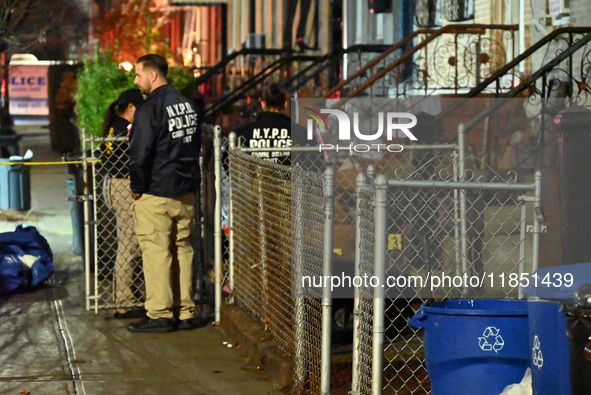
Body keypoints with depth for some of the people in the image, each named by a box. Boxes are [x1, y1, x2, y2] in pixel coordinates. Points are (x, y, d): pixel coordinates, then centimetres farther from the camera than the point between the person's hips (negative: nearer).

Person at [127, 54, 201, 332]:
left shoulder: (149, 109, -14)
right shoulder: (186, 104, 13)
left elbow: (140, 154, -18)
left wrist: (137, 187, -4)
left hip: (156, 194, -8)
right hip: (186, 193, 8)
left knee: (156, 252, -4)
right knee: (183, 250, 10)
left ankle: (160, 314, -3)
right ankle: (186, 312, 13)